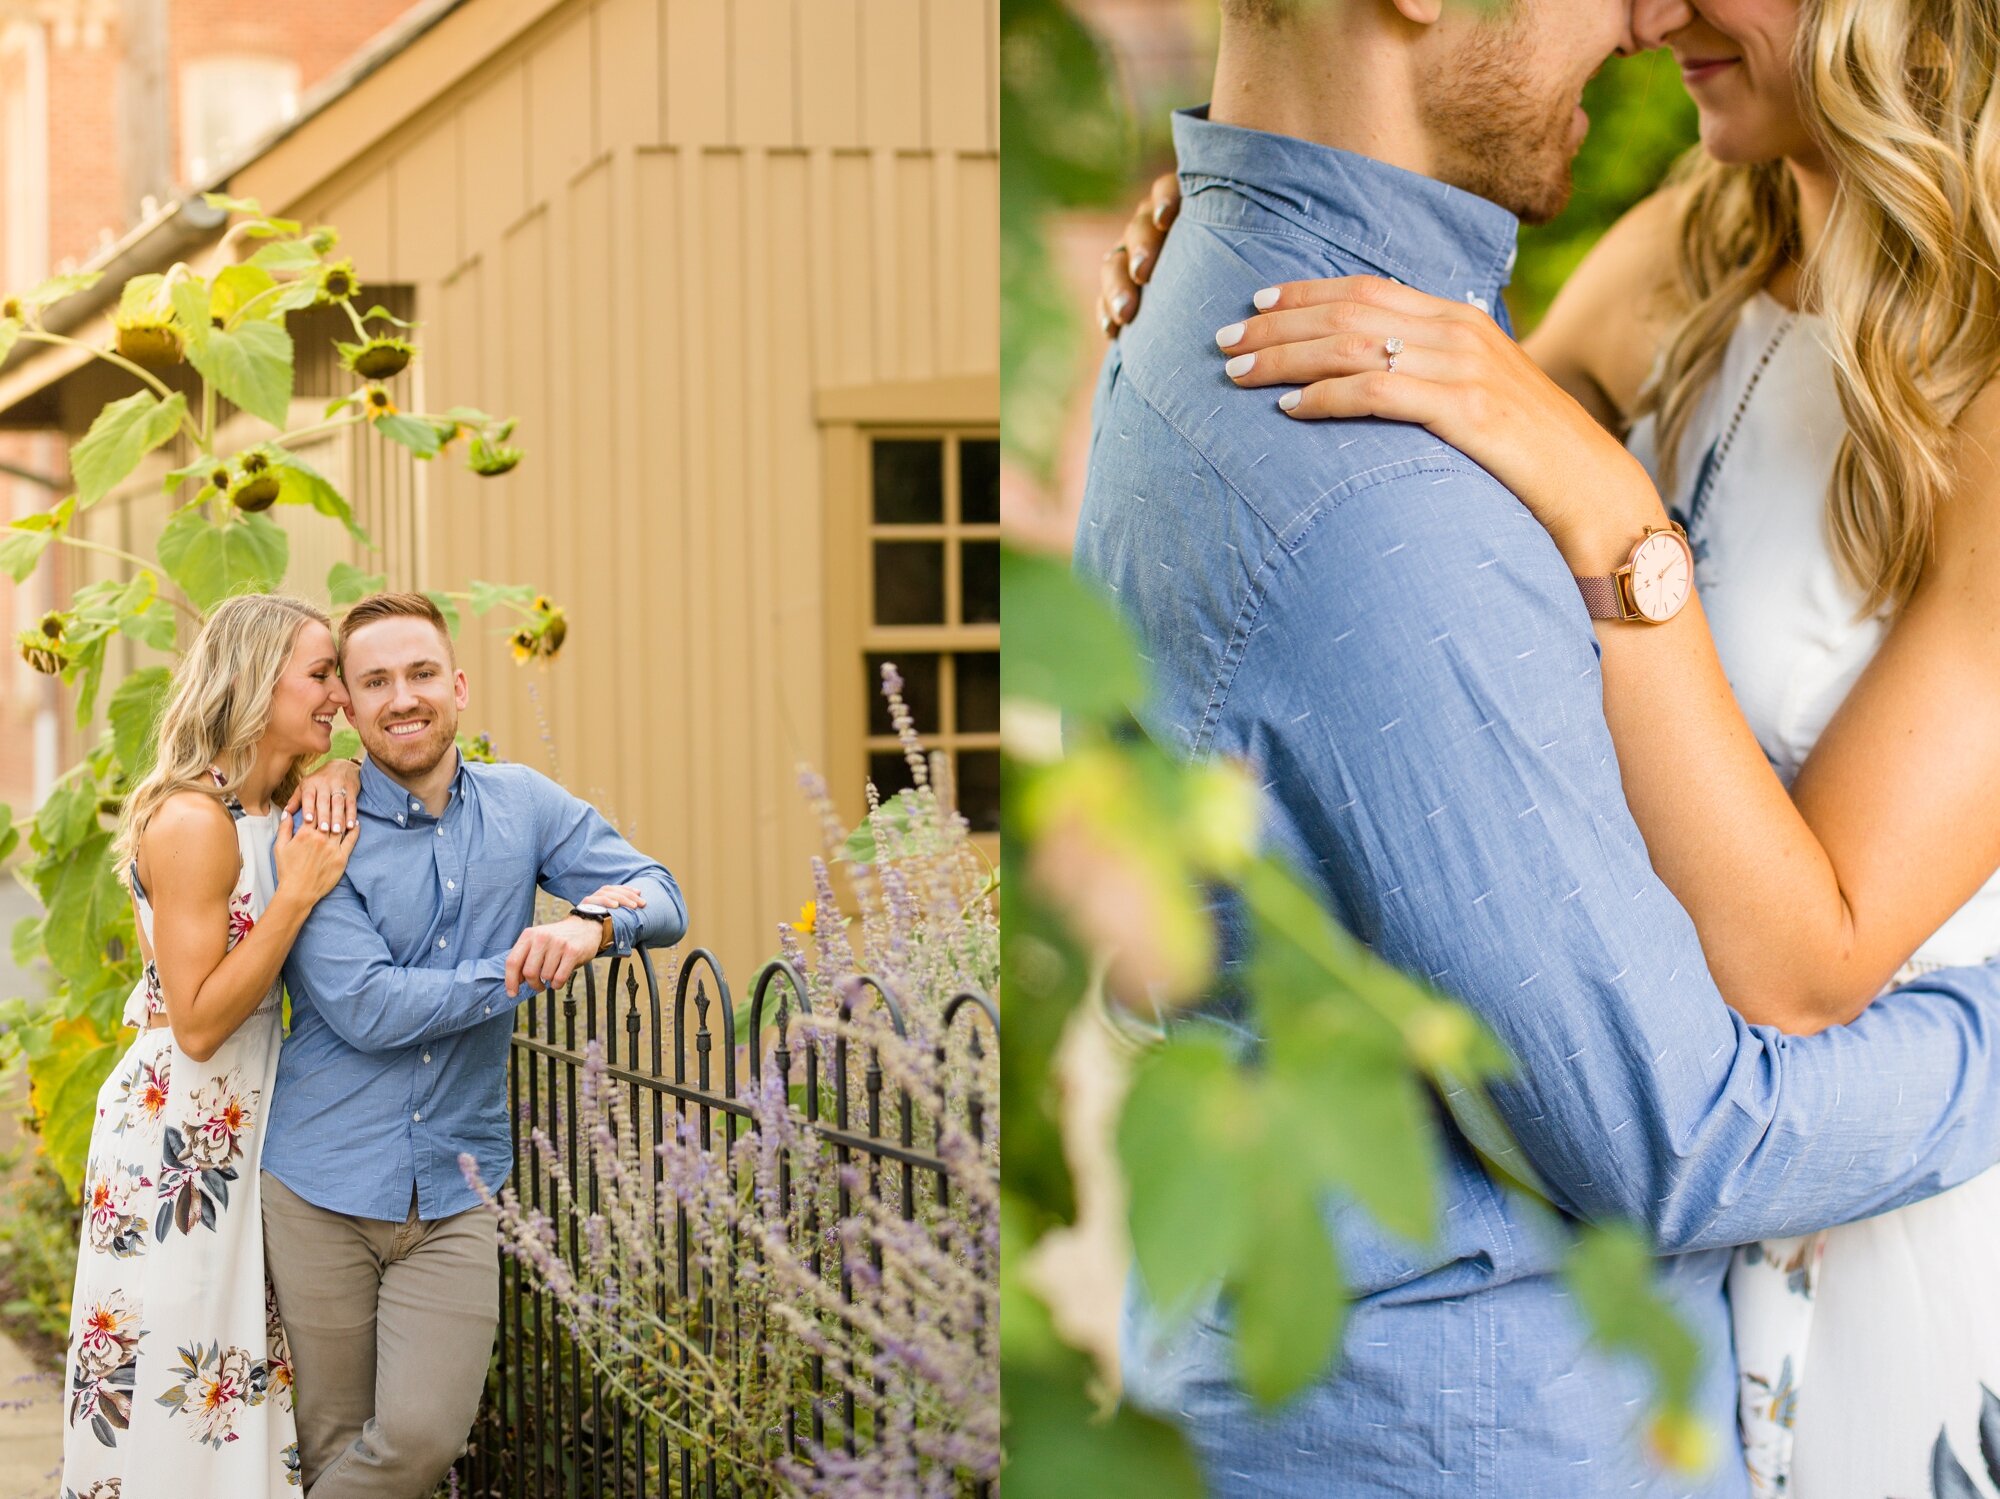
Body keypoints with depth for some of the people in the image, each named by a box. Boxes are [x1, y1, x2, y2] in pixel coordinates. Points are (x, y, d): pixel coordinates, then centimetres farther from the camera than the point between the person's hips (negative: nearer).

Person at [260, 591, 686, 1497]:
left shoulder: (521, 804, 5)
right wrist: (526, 967, -16)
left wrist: (591, 926, -20)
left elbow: (662, 900, 2)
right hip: (323, 1185, -2)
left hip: (453, 1189, 3)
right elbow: (364, 1008, -17)